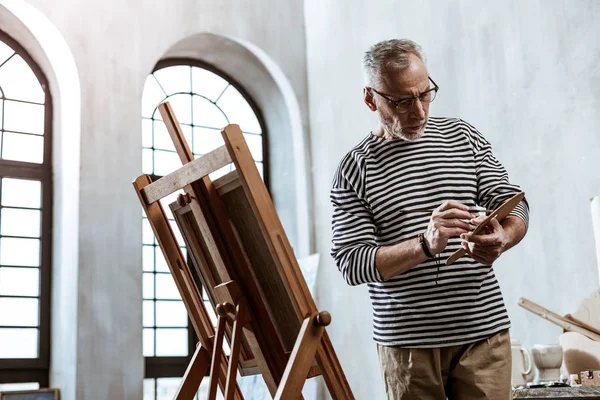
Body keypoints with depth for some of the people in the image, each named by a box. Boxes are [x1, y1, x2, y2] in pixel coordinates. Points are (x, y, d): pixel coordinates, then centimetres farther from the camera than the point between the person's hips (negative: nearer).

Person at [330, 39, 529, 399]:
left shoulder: (463, 137, 7)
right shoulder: (355, 169, -2)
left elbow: (512, 203, 3)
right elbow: (351, 264, -8)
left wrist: (501, 239, -21)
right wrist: (426, 245, -23)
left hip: (483, 331, 2)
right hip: (406, 341, -1)